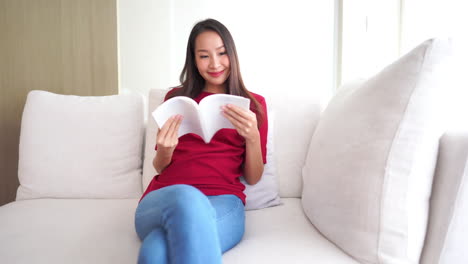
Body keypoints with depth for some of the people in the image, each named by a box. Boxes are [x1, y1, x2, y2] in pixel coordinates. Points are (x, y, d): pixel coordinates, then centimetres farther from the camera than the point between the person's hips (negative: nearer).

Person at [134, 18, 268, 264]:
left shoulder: (253, 103, 13)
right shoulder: (176, 97, 16)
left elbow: (253, 178, 10)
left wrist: (253, 137, -10)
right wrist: (165, 151, -7)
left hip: (222, 201, -2)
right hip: (162, 198, 3)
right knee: (185, 198, -39)